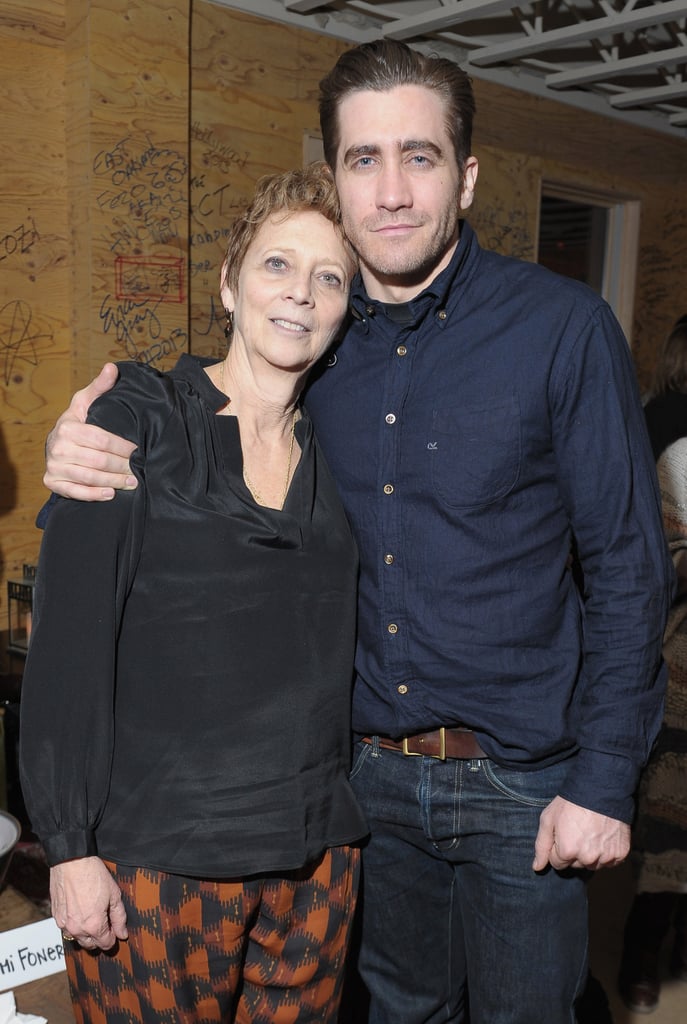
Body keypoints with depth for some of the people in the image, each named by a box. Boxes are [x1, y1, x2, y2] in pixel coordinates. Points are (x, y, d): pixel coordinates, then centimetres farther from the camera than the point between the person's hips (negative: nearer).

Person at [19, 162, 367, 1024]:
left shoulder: (335, 454, 7)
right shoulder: (138, 421, -6)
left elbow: (337, 653, 12)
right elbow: (68, 638, -10)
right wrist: (70, 846, -12)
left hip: (317, 855, 4)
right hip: (157, 852, -4)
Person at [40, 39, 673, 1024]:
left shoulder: (563, 326, -11)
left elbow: (629, 568, -9)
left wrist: (605, 779, -12)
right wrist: (88, 452, -10)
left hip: (520, 783, -3)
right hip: (369, 770, 4)